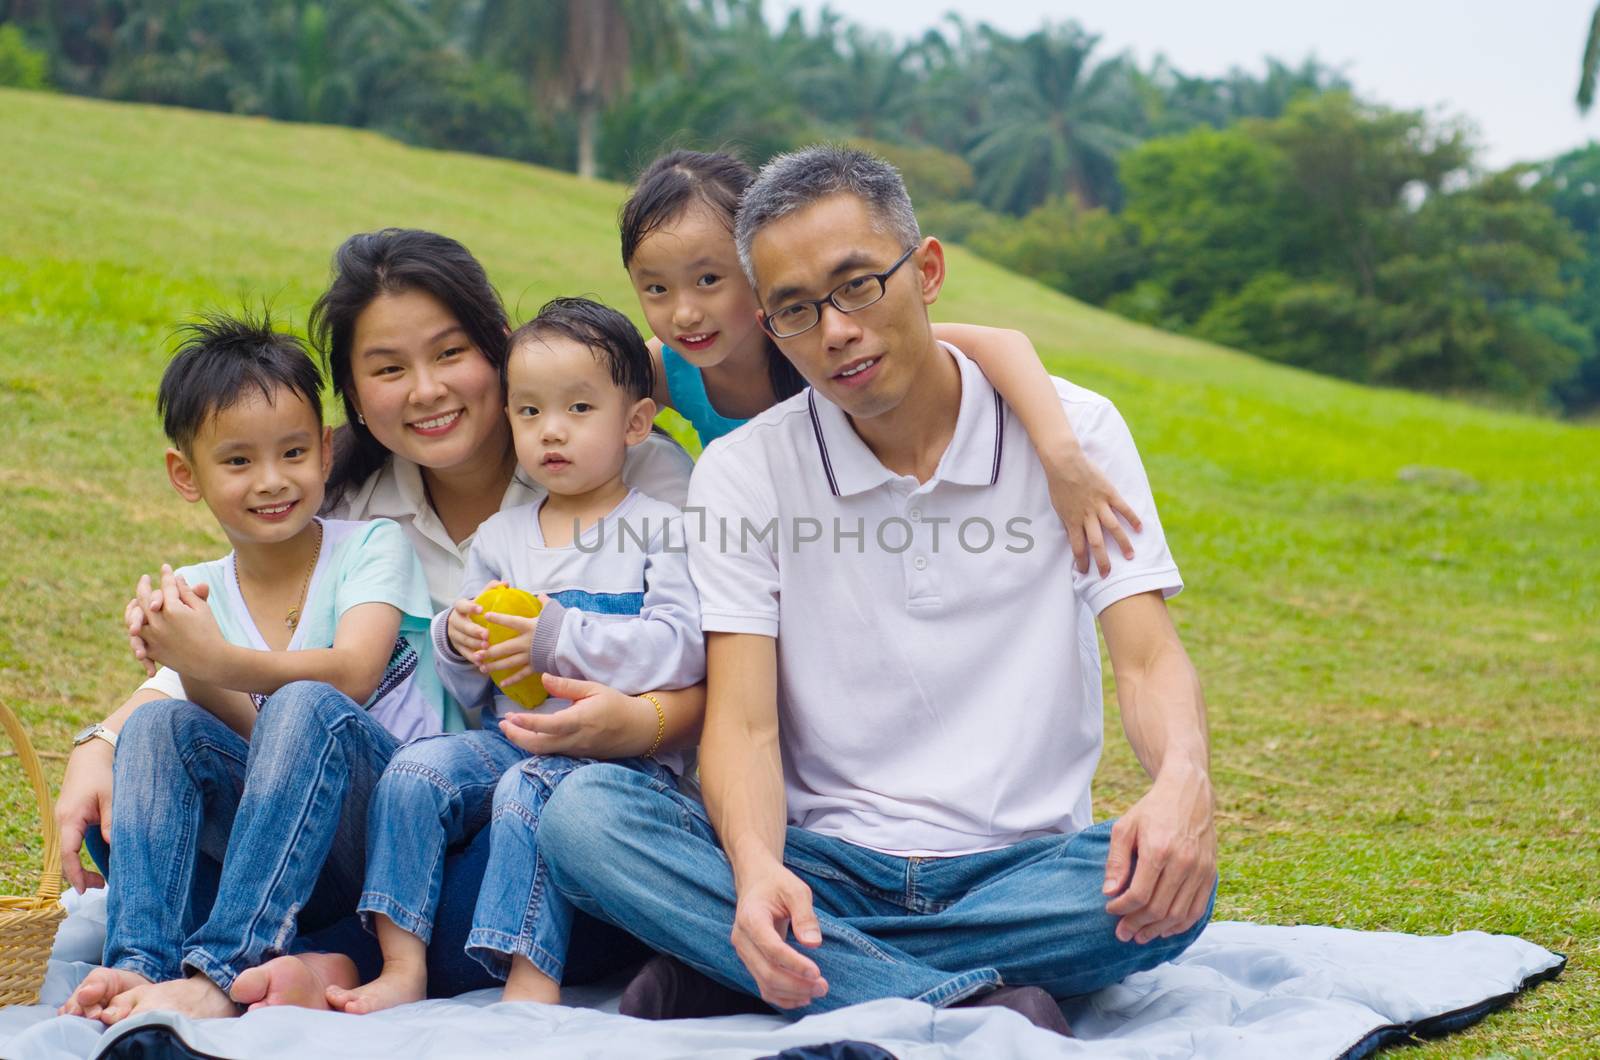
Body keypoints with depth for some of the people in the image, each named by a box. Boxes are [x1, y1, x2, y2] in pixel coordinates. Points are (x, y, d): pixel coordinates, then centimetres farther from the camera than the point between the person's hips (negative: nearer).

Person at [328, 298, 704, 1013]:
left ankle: (531, 980, -30)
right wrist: (458, 640, -4)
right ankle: (402, 967, -18)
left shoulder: (661, 530, 1)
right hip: (508, 737, 5)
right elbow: (470, 689, 20)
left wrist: (560, 638, -19)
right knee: (417, 767, -19)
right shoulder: (498, 538, 17)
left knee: (529, 790, -32)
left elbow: (682, 650, -15)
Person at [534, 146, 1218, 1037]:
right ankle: (976, 1008, -32)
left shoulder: (1073, 433, 1)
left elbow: (1149, 658, -7)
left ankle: (722, 971, -22)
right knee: (584, 815, -25)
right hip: (822, 870, 0)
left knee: (1172, 880, -33)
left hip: (1020, 867, 0)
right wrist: (756, 868, -31)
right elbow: (743, 722, -8)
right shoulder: (743, 473, 1)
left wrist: (1185, 781, -32)